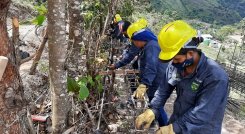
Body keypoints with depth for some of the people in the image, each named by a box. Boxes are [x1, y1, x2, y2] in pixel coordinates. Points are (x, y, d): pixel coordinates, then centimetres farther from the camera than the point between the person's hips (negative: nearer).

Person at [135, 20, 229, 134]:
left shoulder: (216, 77, -28)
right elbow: (164, 89, -5)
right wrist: (152, 110, -18)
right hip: (177, 121, 5)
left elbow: (202, 114, -28)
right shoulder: (175, 65, -11)